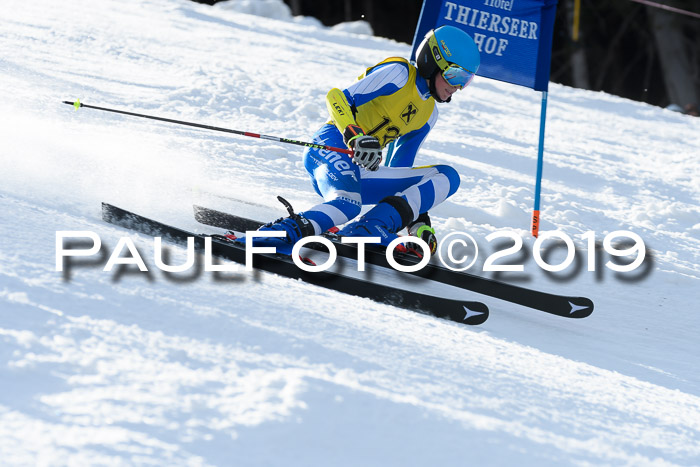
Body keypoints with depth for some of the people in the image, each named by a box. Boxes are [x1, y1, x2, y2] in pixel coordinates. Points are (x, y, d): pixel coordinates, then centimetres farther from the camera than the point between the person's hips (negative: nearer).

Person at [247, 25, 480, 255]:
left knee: (448, 177, -6)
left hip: (361, 172, 8)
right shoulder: (399, 73, -2)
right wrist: (356, 137, -32)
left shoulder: (428, 114, 21)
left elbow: (399, 170, 22)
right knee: (347, 203, -40)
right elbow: (338, 98, -13)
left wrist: (418, 221, 12)